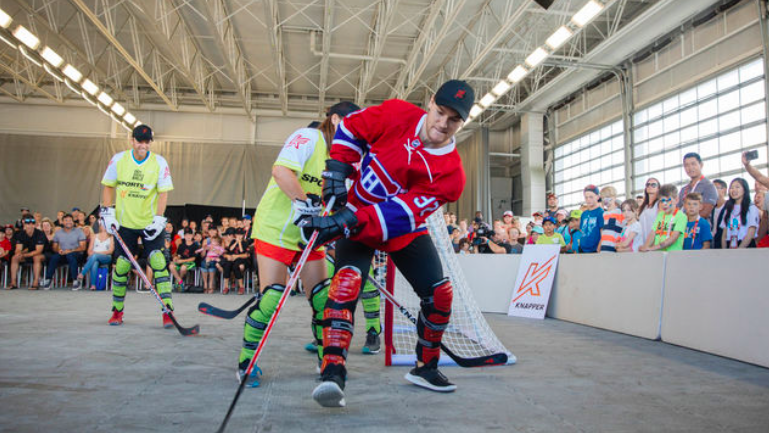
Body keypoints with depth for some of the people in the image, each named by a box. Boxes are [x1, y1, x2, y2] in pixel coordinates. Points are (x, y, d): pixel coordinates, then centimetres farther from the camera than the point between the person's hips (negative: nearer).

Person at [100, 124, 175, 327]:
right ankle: (117, 311, 21)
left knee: (158, 261, -12)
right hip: (125, 223, 2)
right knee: (121, 265, 4)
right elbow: (108, 186, 7)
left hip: (151, 223, -1)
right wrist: (108, 212, -2)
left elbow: (163, 192, -7)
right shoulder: (118, 159, -1)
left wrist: (158, 219, -16)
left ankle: (168, 311, -9)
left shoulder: (159, 162, -6)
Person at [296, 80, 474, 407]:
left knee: (439, 293, -3)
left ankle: (425, 367, 19)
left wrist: (345, 222, -37)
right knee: (348, 279, -26)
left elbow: (402, 214, -29)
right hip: (357, 214, -2)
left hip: (405, 231, 2)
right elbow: (352, 127, 0)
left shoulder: (450, 171, -20)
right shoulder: (397, 115, -18)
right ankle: (332, 373, -29)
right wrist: (337, 170, -12)